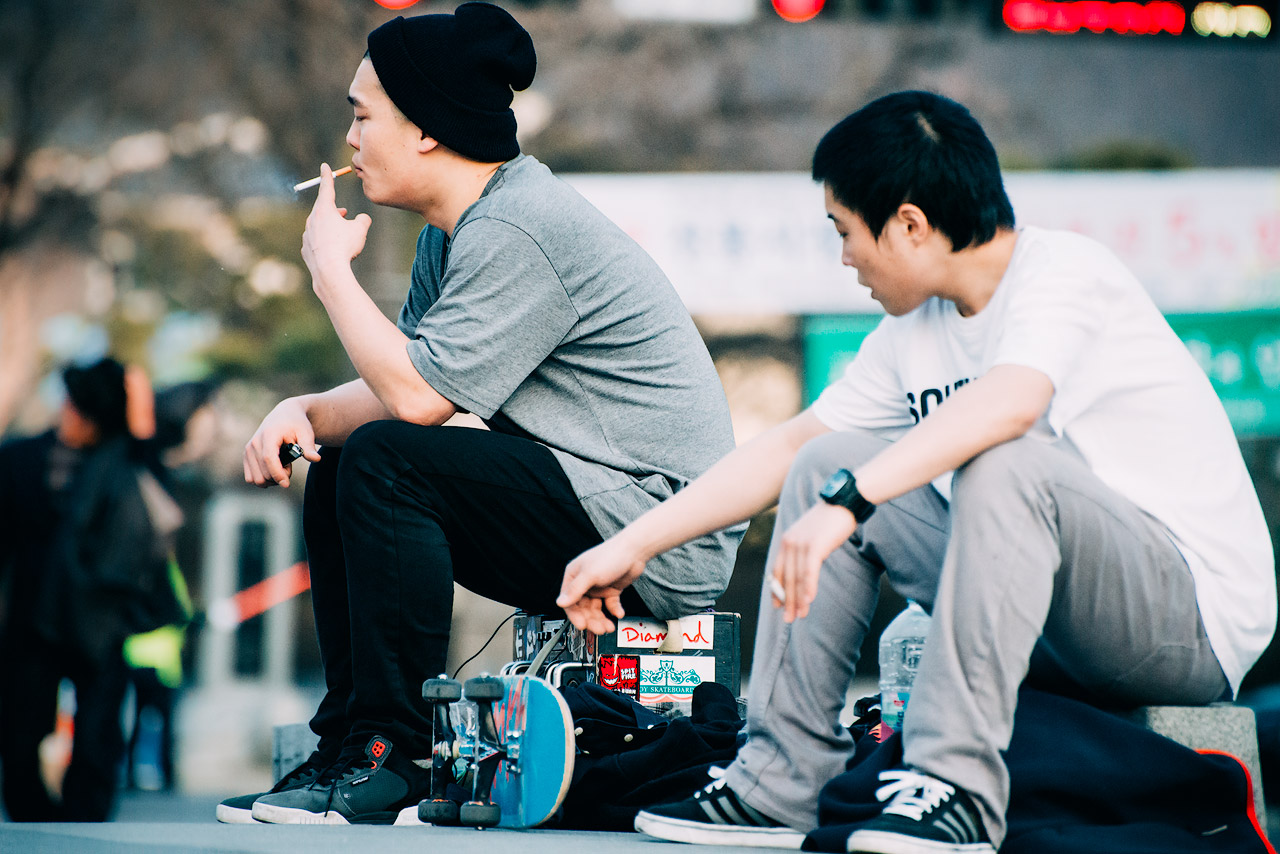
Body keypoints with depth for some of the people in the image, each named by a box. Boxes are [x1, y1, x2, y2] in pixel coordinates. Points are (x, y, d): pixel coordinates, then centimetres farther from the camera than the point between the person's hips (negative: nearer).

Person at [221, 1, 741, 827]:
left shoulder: (517, 230, -18)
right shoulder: (456, 228, 13)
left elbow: (416, 396, -23)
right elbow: (397, 389, 14)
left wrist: (330, 268, -10)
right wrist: (304, 411, -7)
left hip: (663, 533, -10)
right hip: (584, 517, 10)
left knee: (386, 460, -22)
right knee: (337, 467, 10)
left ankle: (391, 760, -17)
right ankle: (347, 742, 8)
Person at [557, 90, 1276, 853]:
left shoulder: (1063, 270, -14)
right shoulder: (915, 333, 9)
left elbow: (1010, 404, -35)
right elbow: (790, 449, 16)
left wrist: (845, 504, -41)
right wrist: (635, 545, 14)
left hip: (1198, 618, -8)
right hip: (1056, 633, 8)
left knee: (1004, 463, -33)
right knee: (826, 463, 3)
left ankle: (958, 785, -30)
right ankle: (779, 782, 0)